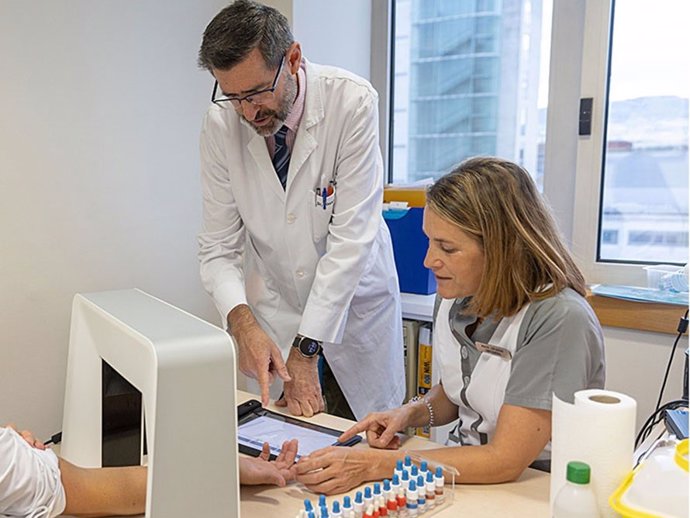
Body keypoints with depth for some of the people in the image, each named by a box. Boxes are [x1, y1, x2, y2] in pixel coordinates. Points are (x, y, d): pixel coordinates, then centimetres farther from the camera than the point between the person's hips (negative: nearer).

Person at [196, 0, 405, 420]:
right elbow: (218, 247, -8)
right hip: (270, 312, 2)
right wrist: (242, 322, -27)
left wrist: (305, 349, -24)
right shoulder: (221, 123, -12)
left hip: (354, 303, -1)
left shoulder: (351, 102, -21)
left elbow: (351, 237, -23)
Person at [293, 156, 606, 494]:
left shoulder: (560, 320, -22)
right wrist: (410, 413, -6)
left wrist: (374, 465, -24)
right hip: (461, 470, 5)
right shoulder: (457, 299, -3)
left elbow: (504, 461, -22)